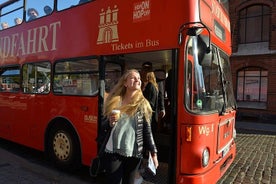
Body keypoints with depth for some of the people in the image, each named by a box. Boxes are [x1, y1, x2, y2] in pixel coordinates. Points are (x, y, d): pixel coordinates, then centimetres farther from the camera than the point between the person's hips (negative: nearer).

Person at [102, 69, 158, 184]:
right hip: (113, 152, 0)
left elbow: (147, 130, 0)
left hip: (134, 153, 0)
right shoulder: (114, 101, 2)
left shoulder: (143, 104, 1)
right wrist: (110, 123, -13)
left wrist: (153, 153, -3)